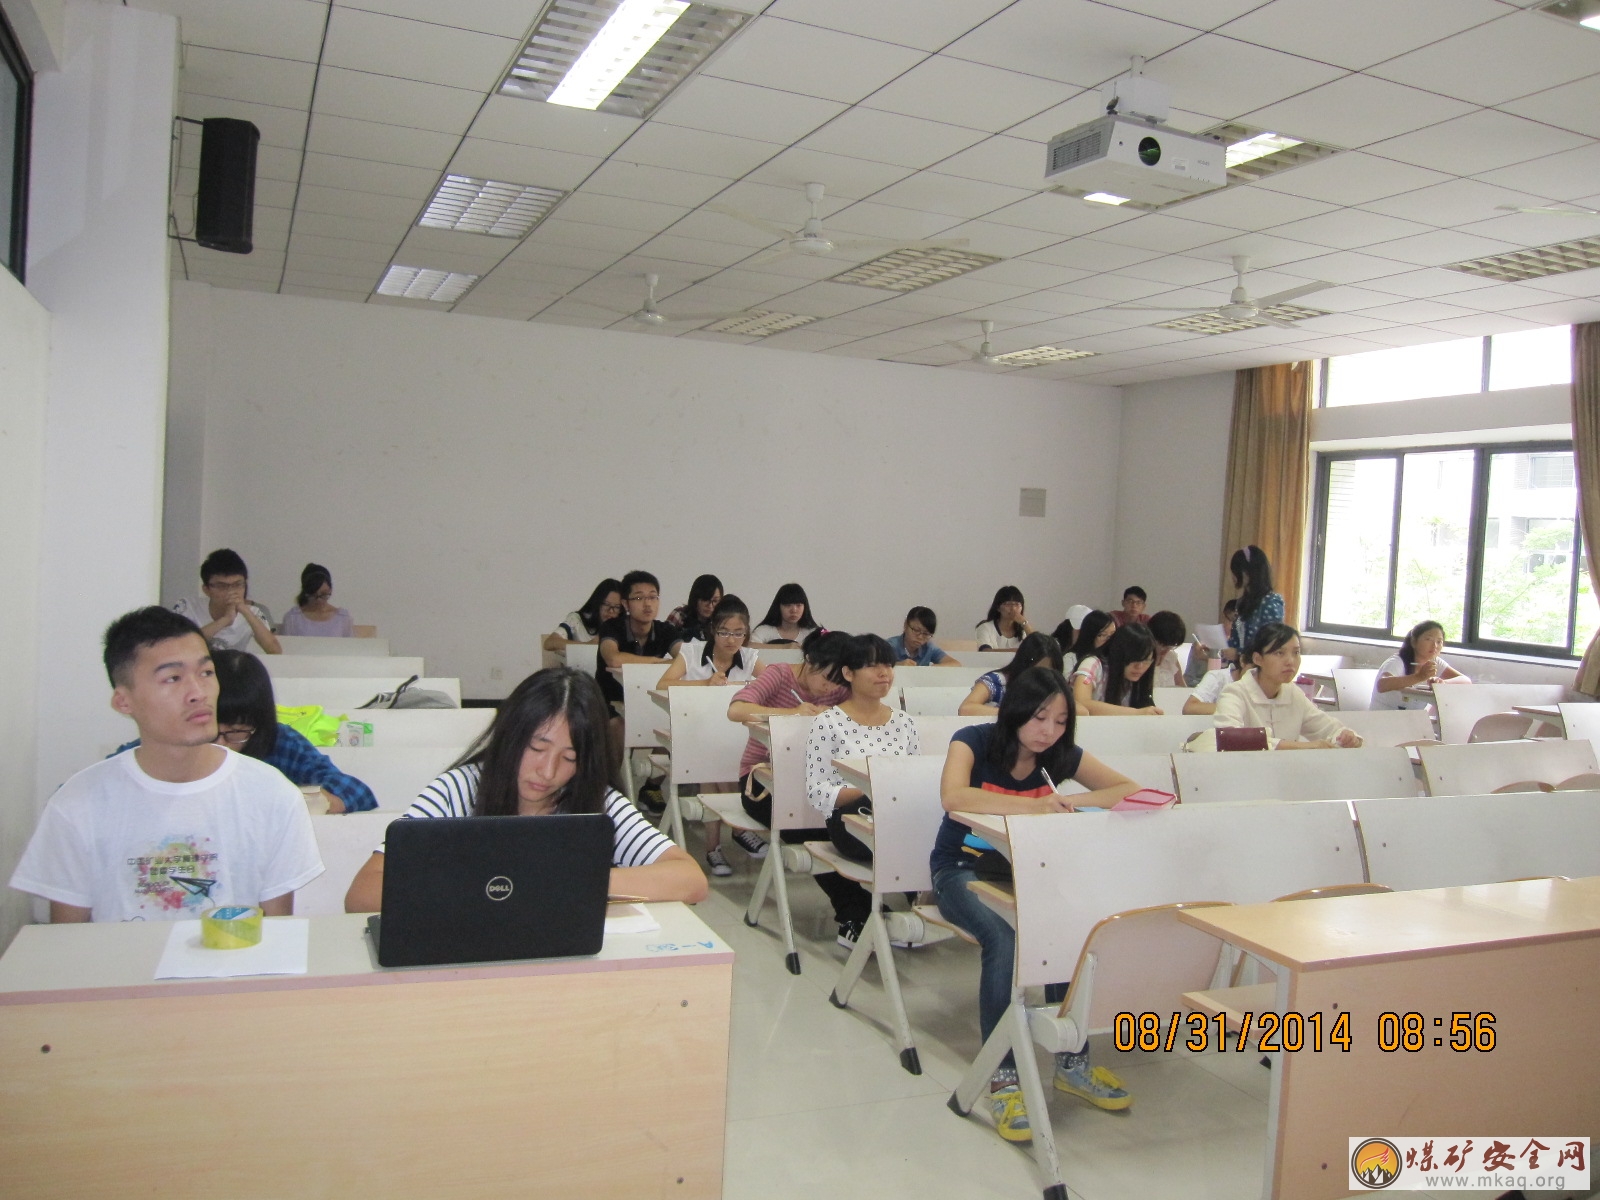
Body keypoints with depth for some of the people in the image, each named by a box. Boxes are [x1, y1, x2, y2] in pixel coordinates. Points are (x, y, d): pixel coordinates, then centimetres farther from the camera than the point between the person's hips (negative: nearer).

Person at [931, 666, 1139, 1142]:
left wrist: (1067, 802, -20)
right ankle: (1002, 1076, -24)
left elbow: (1133, 790, -4)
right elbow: (953, 797, -33)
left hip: (1026, 868, 4)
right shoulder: (973, 742, -13)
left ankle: (1072, 1062, -9)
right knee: (1003, 939, -34)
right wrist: (1030, 804, -37)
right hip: (962, 868, -3)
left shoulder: (1062, 755, -1)